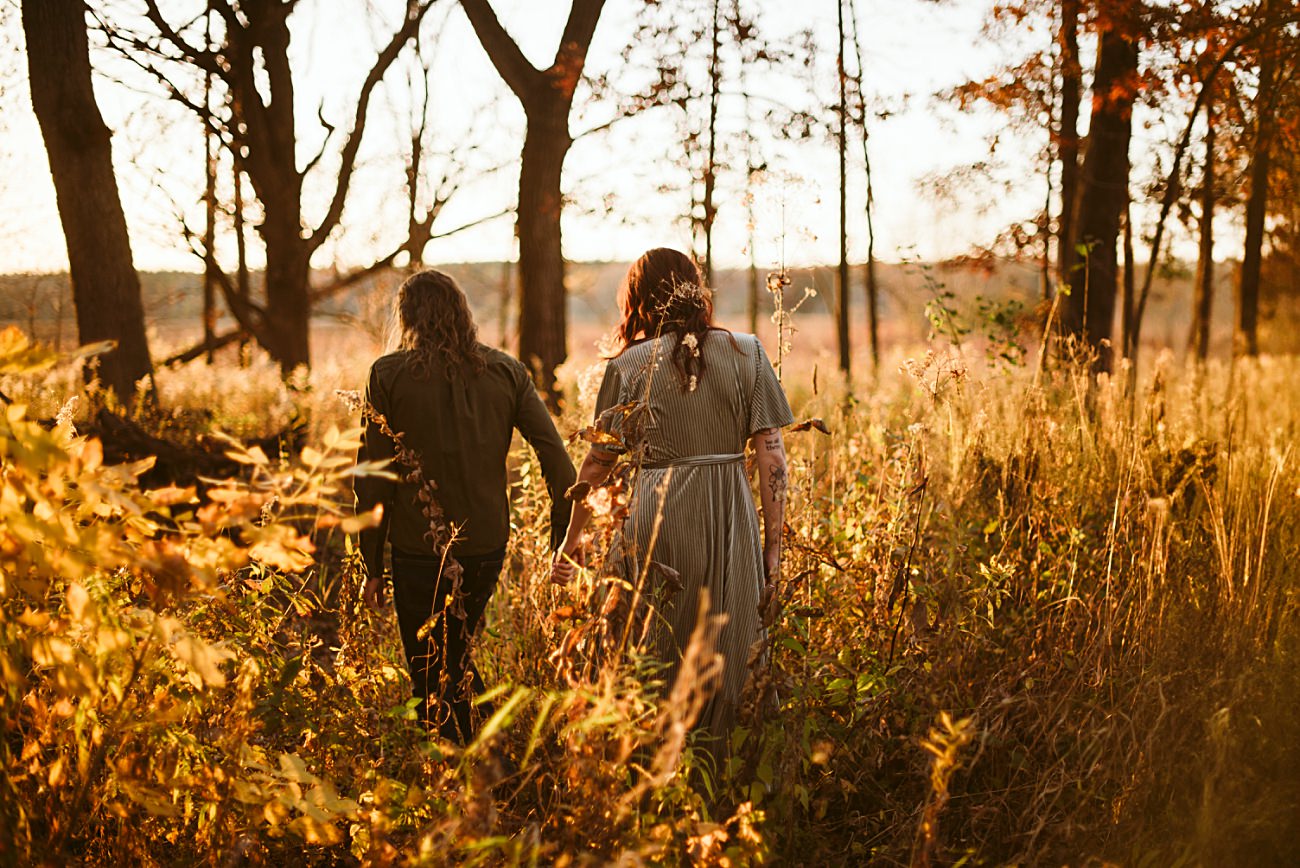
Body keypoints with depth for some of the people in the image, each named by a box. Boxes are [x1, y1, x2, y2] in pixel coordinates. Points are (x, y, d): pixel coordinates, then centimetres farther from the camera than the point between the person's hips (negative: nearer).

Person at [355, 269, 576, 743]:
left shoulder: (389, 374, -6)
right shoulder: (506, 370, 2)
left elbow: (373, 479, -6)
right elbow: (556, 457, -4)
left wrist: (373, 565, 2)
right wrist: (563, 540, 2)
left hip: (419, 550, -4)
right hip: (488, 545, 4)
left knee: (433, 680, 10)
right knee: (457, 656, 27)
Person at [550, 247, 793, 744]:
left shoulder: (630, 366, 0)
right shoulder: (746, 352, 3)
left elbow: (597, 464, 4)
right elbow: (772, 457, -1)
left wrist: (572, 540, 17)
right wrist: (773, 544, 5)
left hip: (656, 521, -1)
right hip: (731, 524, 2)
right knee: (725, 661, 11)